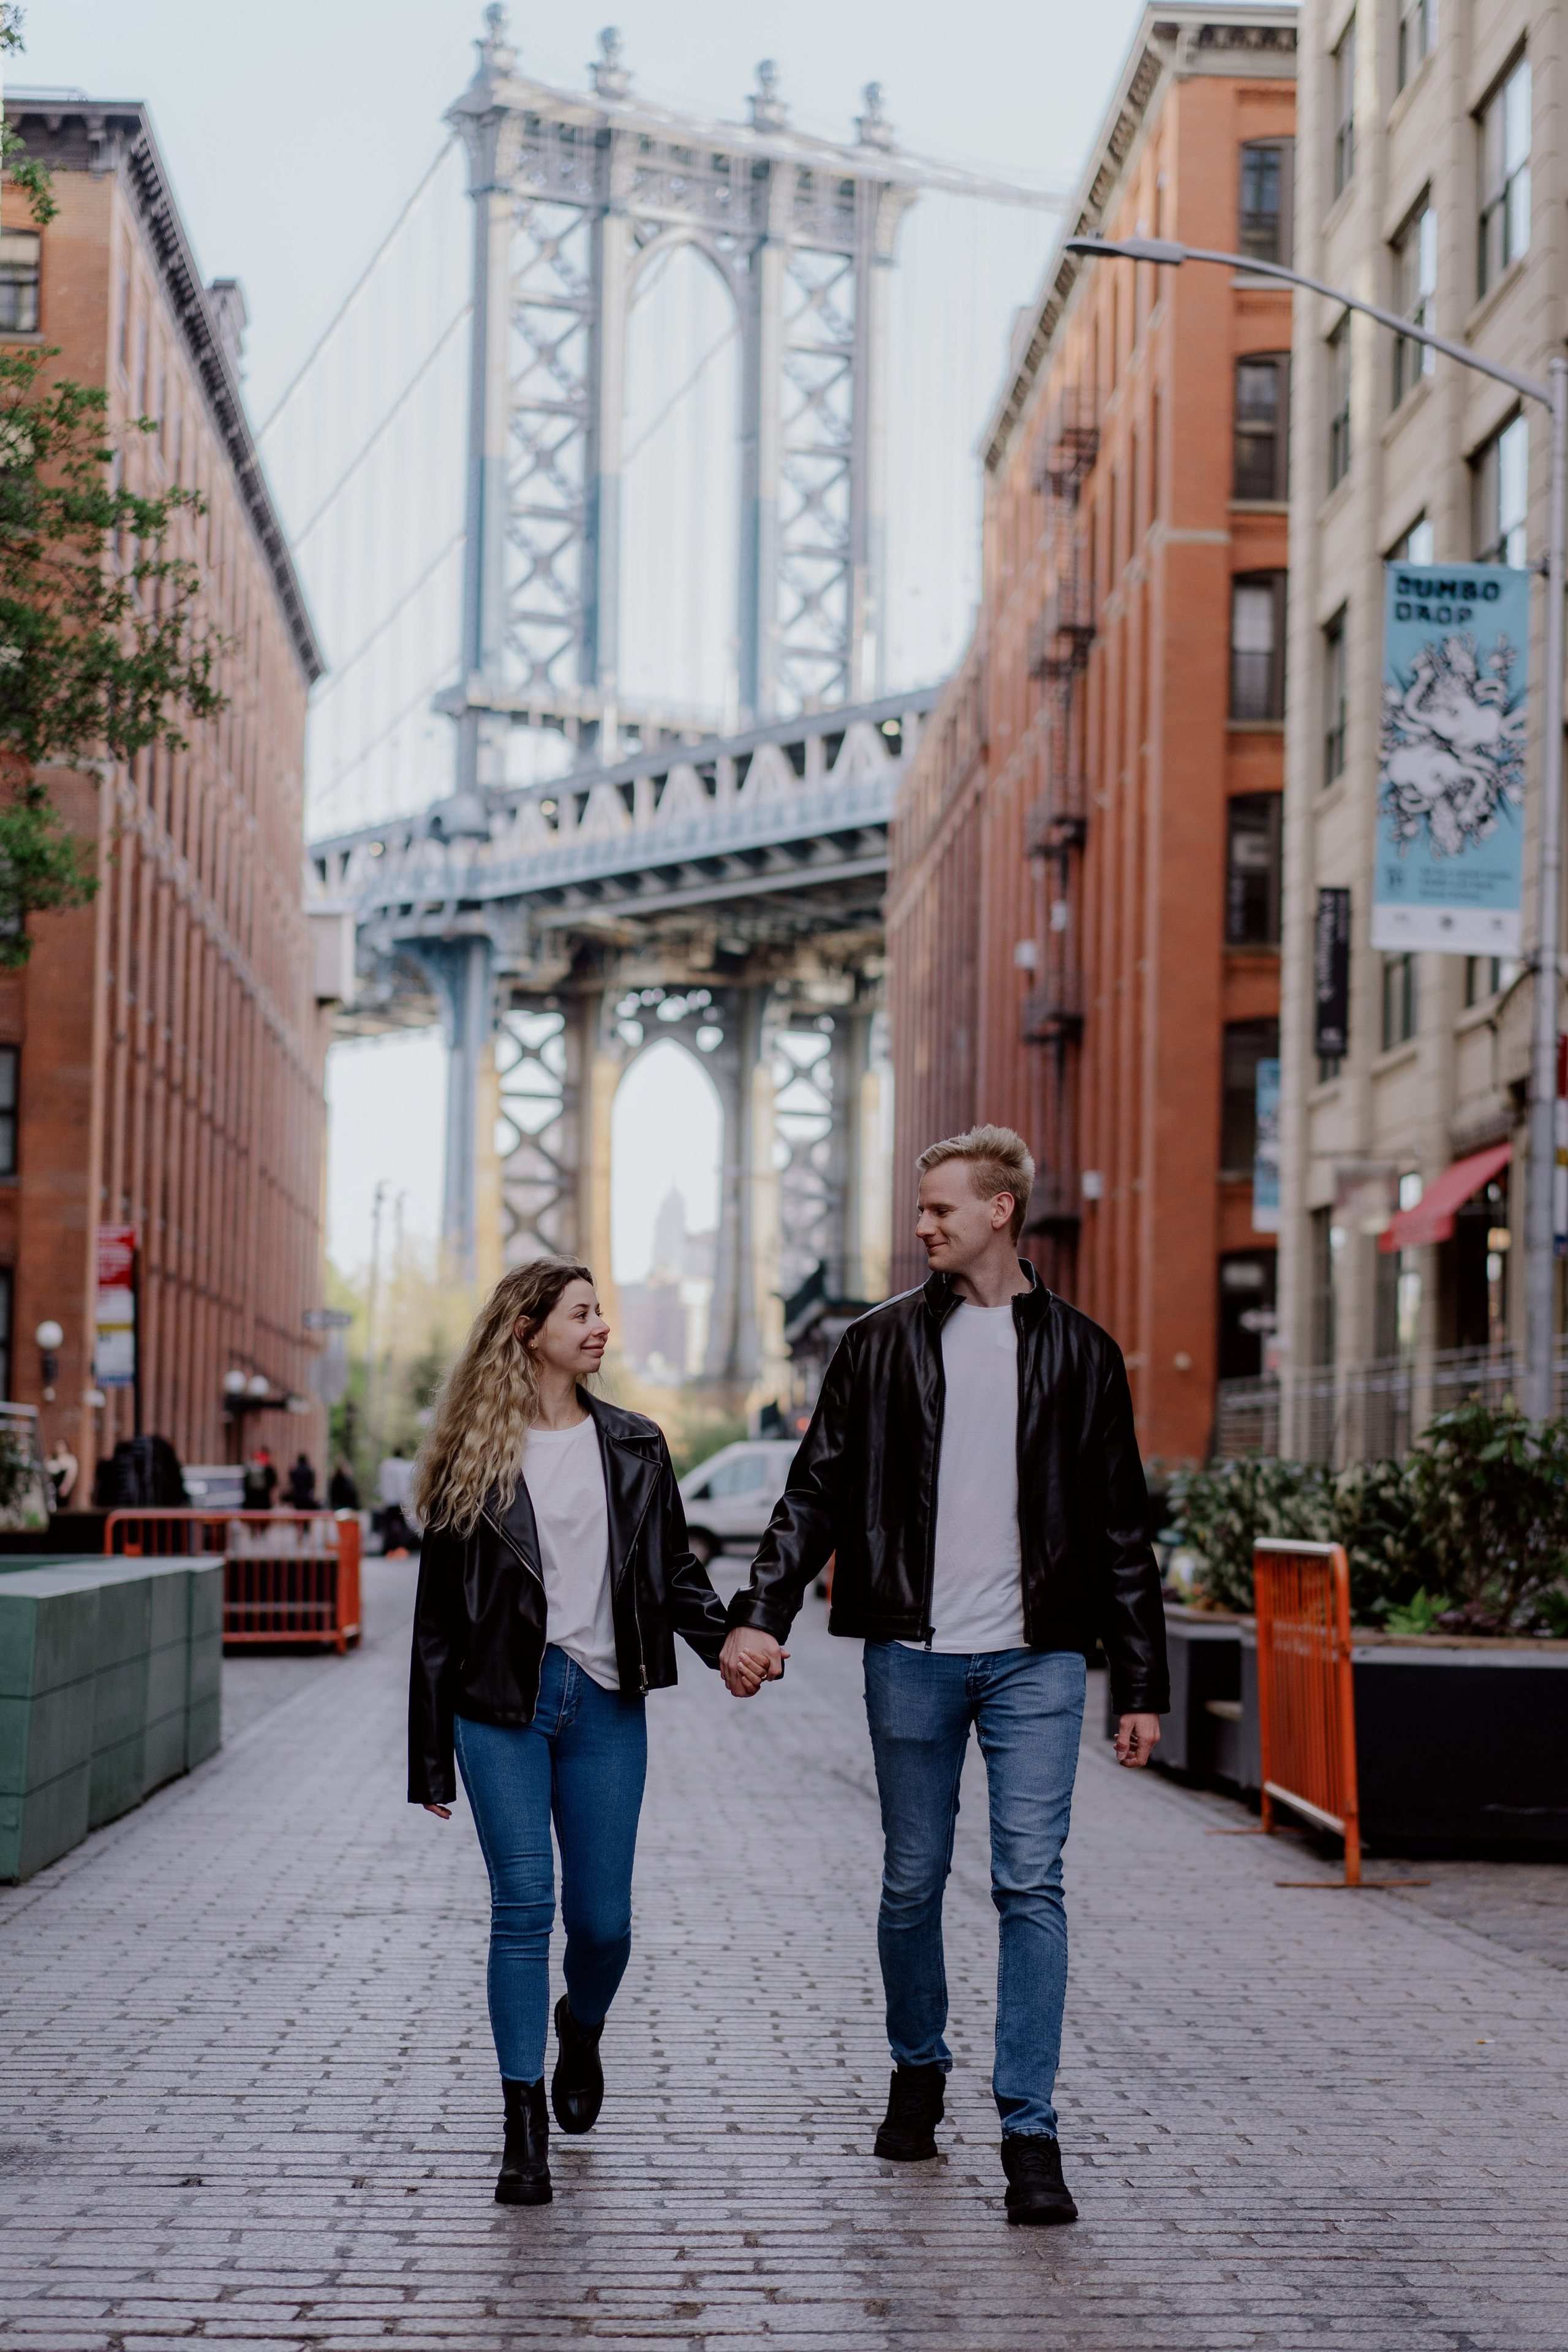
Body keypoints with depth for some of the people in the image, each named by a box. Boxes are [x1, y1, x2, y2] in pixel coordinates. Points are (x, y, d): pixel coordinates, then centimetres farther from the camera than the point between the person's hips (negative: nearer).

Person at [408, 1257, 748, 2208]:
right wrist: (432, 1755, 2)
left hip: (605, 1700, 2)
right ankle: (525, 2130, -1)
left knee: (604, 1919, 3)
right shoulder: (474, 1459, 2)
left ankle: (581, 2029, 37)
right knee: (524, 1907, -8)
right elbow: (440, 1608, 4)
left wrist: (725, 1638, -10)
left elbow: (675, 1568, 12)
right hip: (501, 1703, -2)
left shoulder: (633, 1447, 10)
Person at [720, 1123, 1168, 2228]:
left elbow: (1122, 1528, 8)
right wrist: (762, 1612, -10)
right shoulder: (882, 1343, 7)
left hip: (1036, 1659, -1)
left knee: (1032, 1884, -8)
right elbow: (819, 1491, 5)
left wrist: (1143, 1684, 5)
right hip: (913, 1652, 1)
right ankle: (919, 2071, 32)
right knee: (913, 1882, 10)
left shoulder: (1077, 1352, 6)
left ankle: (1031, 2131, -5)